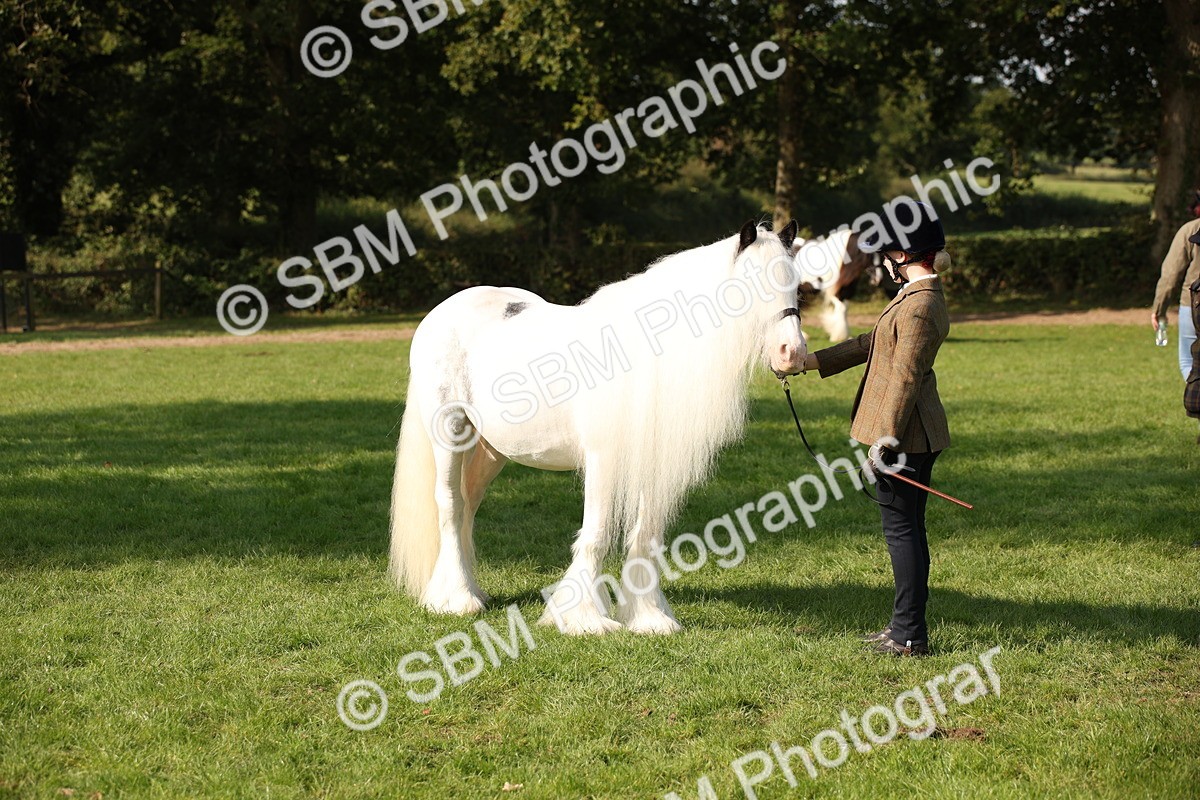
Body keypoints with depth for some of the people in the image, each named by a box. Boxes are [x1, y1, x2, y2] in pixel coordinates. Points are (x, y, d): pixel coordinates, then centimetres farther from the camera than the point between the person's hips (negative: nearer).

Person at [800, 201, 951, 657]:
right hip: (918, 434, 10)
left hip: (904, 436, -10)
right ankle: (906, 627, 24)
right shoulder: (923, 296, 12)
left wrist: (886, 437, -24)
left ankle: (909, 636, 2)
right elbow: (874, 343, 20)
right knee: (907, 529, 16)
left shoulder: (918, 307, -20)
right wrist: (812, 361, 22)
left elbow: (905, 376, -24)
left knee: (901, 529, -4)